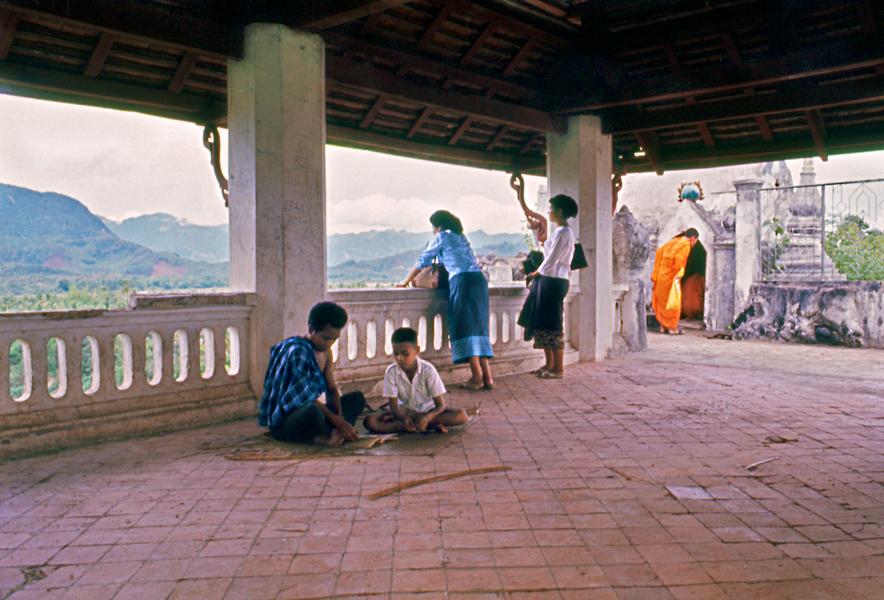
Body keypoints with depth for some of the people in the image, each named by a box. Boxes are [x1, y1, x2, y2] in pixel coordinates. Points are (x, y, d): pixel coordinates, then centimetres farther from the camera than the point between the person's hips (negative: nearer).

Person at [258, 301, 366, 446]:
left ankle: (335, 434, -18)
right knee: (312, 411, -42)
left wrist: (340, 418, -13)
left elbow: (332, 389, 5)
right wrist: (335, 419, -25)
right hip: (283, 423, -9)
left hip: (306, 411, 10)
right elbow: (304, 397, -25)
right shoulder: (297, 351, -20)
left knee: (357, 398, 8)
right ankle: (328, 436, -10)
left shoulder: (326, 352, 8)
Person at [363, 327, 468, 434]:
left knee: (461, 415, -28)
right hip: (404, 411, 2)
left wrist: (427, 418, -40)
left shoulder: (428, 370, -18)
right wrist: (404, 419, -37)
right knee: (370, 422, -27)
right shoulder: (391, 372, -14)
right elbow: (393, 406, -14)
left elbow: (441, 405, -18)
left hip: (427, 410, -2)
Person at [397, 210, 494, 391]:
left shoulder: (442, 237, 8)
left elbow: (423, 261, 13)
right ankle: (487, 377, 1)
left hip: (462, 281, -7)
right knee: (478, 327, 6)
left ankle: (477, 377, -11)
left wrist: (406, 281, 21)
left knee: (465, 327, -6)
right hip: (479, 279, 7)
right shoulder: (460, 237, 29)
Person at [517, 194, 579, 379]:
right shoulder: (561, 231, 16)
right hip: (548, 281, 10)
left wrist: (535, 273, -3)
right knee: (542, 323, 14)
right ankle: (549, 364, 23)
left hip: (554, 282, -10)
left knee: (552, 325, -3)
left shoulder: (563, 233, -15)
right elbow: (552, 255, 11)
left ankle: (558, 369, 5)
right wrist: (543, 242, 13)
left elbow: (551, 261, -16)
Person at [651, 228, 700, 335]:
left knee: (662, 301, 13)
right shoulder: (686, 245, -9)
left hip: (661, 275, 8)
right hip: (670, 277, -8)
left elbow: (659, 251, 15)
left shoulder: (674, 241, 15)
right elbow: (678, 258, -23)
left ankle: (663, 326, 19)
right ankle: (673, 328, 5)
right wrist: (677, 274, -12)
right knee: (673, 302, 2)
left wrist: (656, 274, 15)